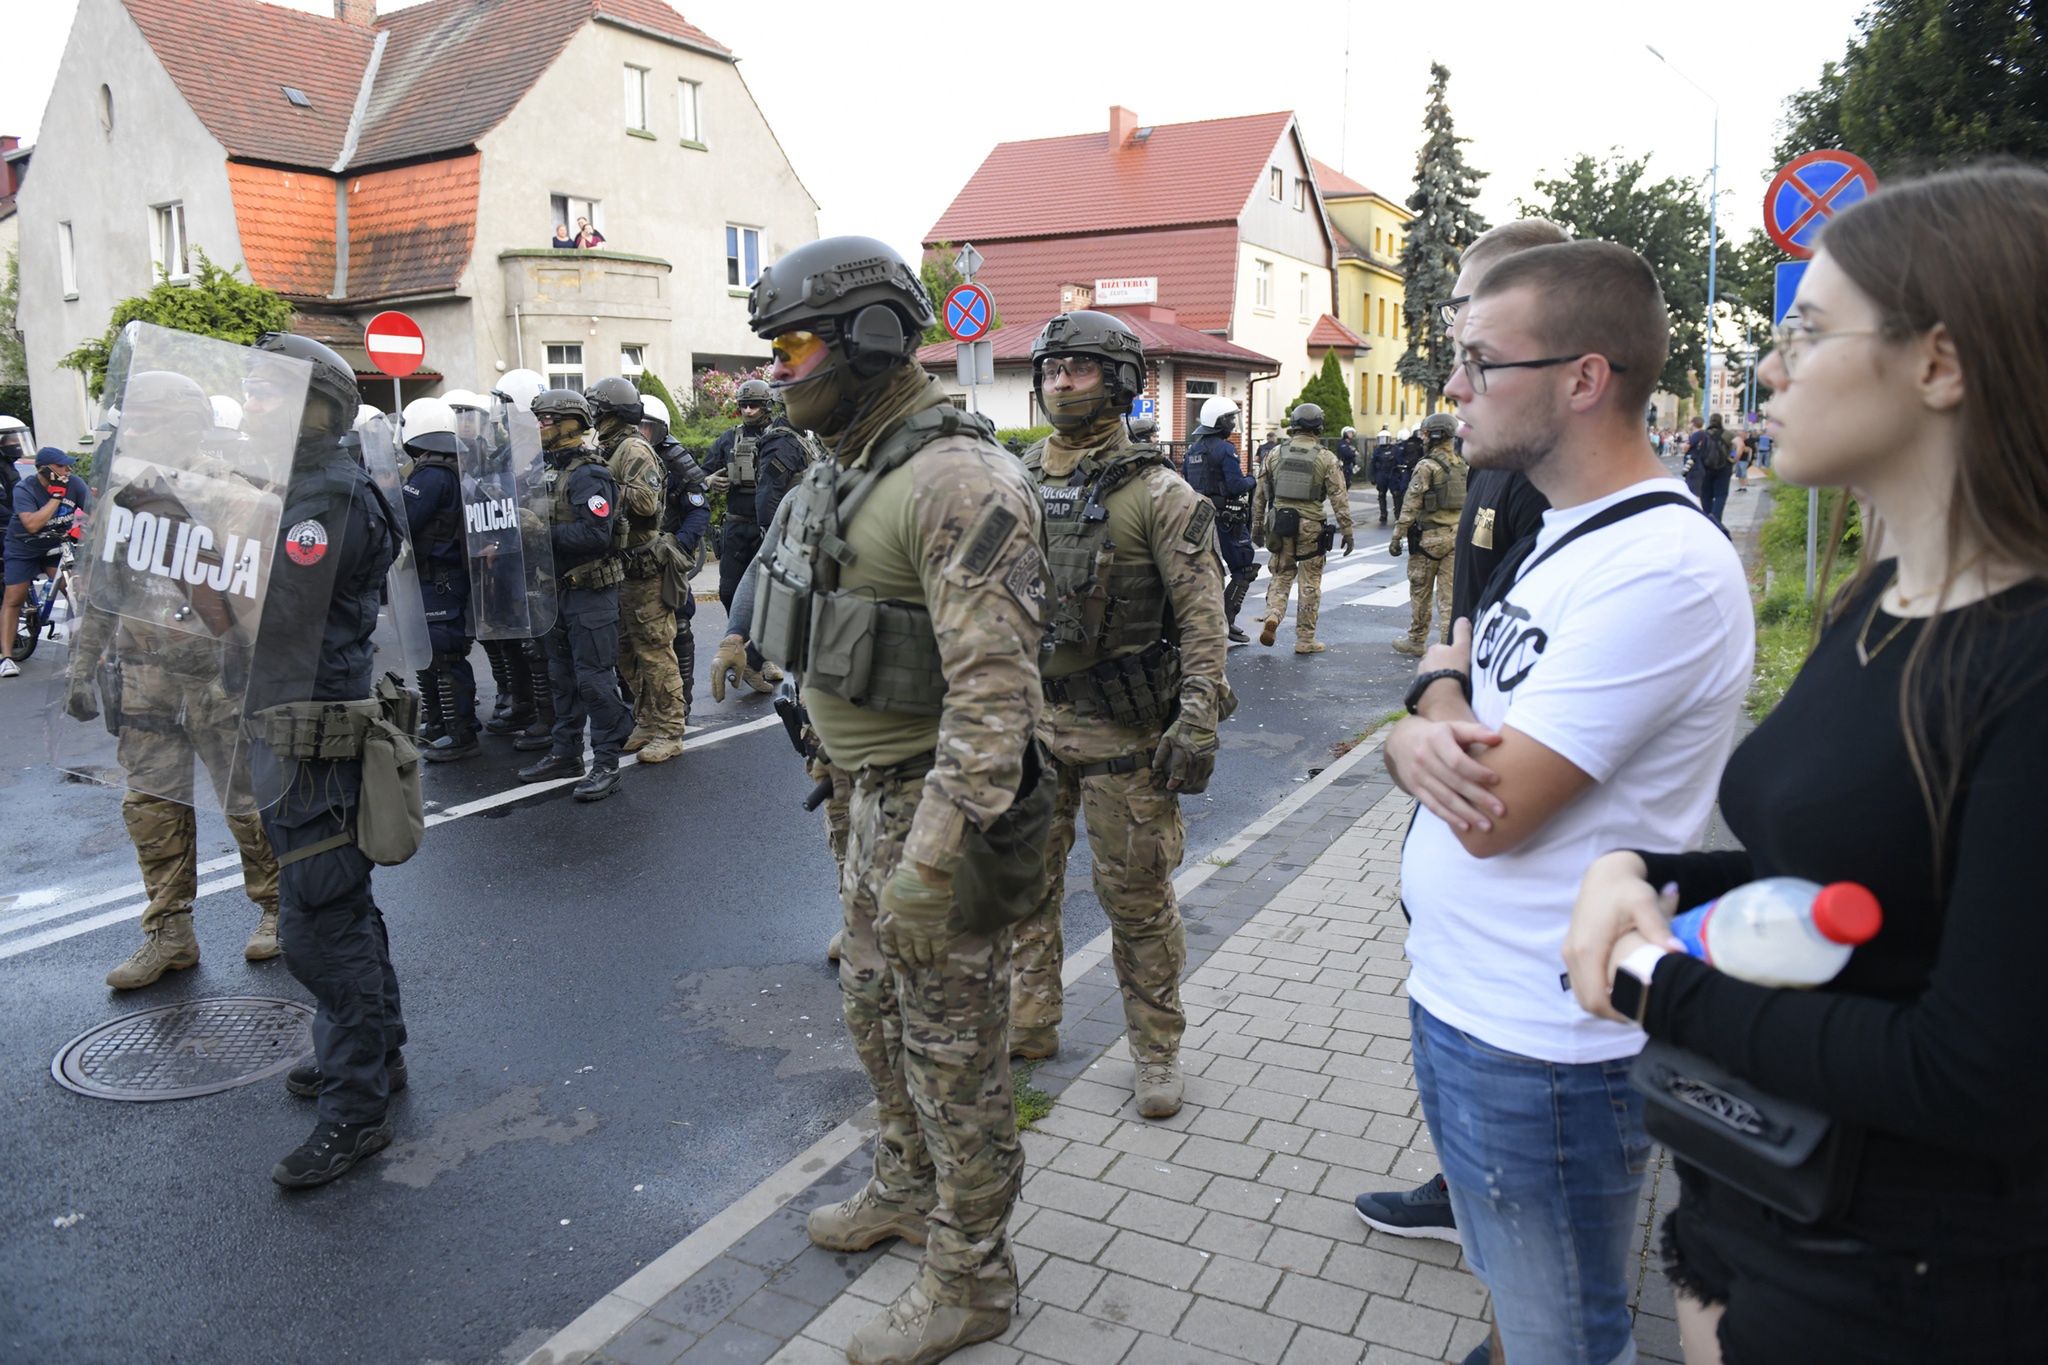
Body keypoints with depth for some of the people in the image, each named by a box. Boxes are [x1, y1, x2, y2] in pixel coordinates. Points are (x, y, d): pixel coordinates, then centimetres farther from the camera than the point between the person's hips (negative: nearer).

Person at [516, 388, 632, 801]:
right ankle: (565, 753, 27)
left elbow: (596, 534, -26)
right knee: (562, 676, 16)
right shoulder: (551, 470, 14)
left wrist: (545, 531, -22)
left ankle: (607, 763, 2)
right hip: (560, 589, 10)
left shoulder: (588, 475, -15)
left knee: (595, 678, -5)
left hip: (591, 592, -10)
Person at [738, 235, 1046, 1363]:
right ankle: (907, 1189, 46)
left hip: (932, 803, -10)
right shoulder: (855, 467, 11)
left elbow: (994, 685, -29)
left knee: (952, 1048, 5)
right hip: (874, 792, 10)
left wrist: (935, 851, -31)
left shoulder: (957, 479, -22)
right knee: (876, 1007, 24)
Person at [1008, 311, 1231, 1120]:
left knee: (1134, 894, 5)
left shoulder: (1156, 494, -8)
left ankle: (1156, 1045, 22)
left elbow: (1201, 614, -11)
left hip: (1122, 728, -5)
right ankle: (1028, 1023, 33)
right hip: (1029, 718, 5)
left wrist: (1199, 720, -19)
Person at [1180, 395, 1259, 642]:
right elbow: (1237, 485, -19)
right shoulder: (1225, 449, -14)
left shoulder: (1193, 448, 10)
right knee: (1244, 569, 1)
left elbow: (1184, 482, 15)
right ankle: (1225, 620, -4)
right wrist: (1251, 480, 1)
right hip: (1225, 517, -8)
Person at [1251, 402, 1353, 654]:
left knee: (1281, 576, 17)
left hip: (1280, 526, 2)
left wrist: (1257, 526, 18)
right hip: (1311, 527, -2)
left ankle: (1272, 616, -7)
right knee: (1310, 584, 7)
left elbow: (1259, 494, 8)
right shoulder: (1325, 459, -4)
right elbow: (1339, 498, -6)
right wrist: (1347, 531, 0)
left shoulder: (1275, 455, 3)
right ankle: (1305, 640, 12)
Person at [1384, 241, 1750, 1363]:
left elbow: (1499, 813, -25)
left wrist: (1441, 684, -6)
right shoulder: (1558, 537, 8)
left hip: (1536, 1054, -8)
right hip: (1455, 1003, 8)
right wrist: (1421, 739, -16)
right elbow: (1422, 738, 8)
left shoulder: (1664, 567, -22)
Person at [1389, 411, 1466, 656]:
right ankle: (1451, 645, 3)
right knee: (1450, 595, 5)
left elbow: (1411, 505, -14)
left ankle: (1415, 642, 18)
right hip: (1457, 535, 6)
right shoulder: (1463, 465, 10)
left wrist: (1397, 536, -10)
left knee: (1420, 591, 8)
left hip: (1429, 536, -6)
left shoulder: (1427, 466, -12)